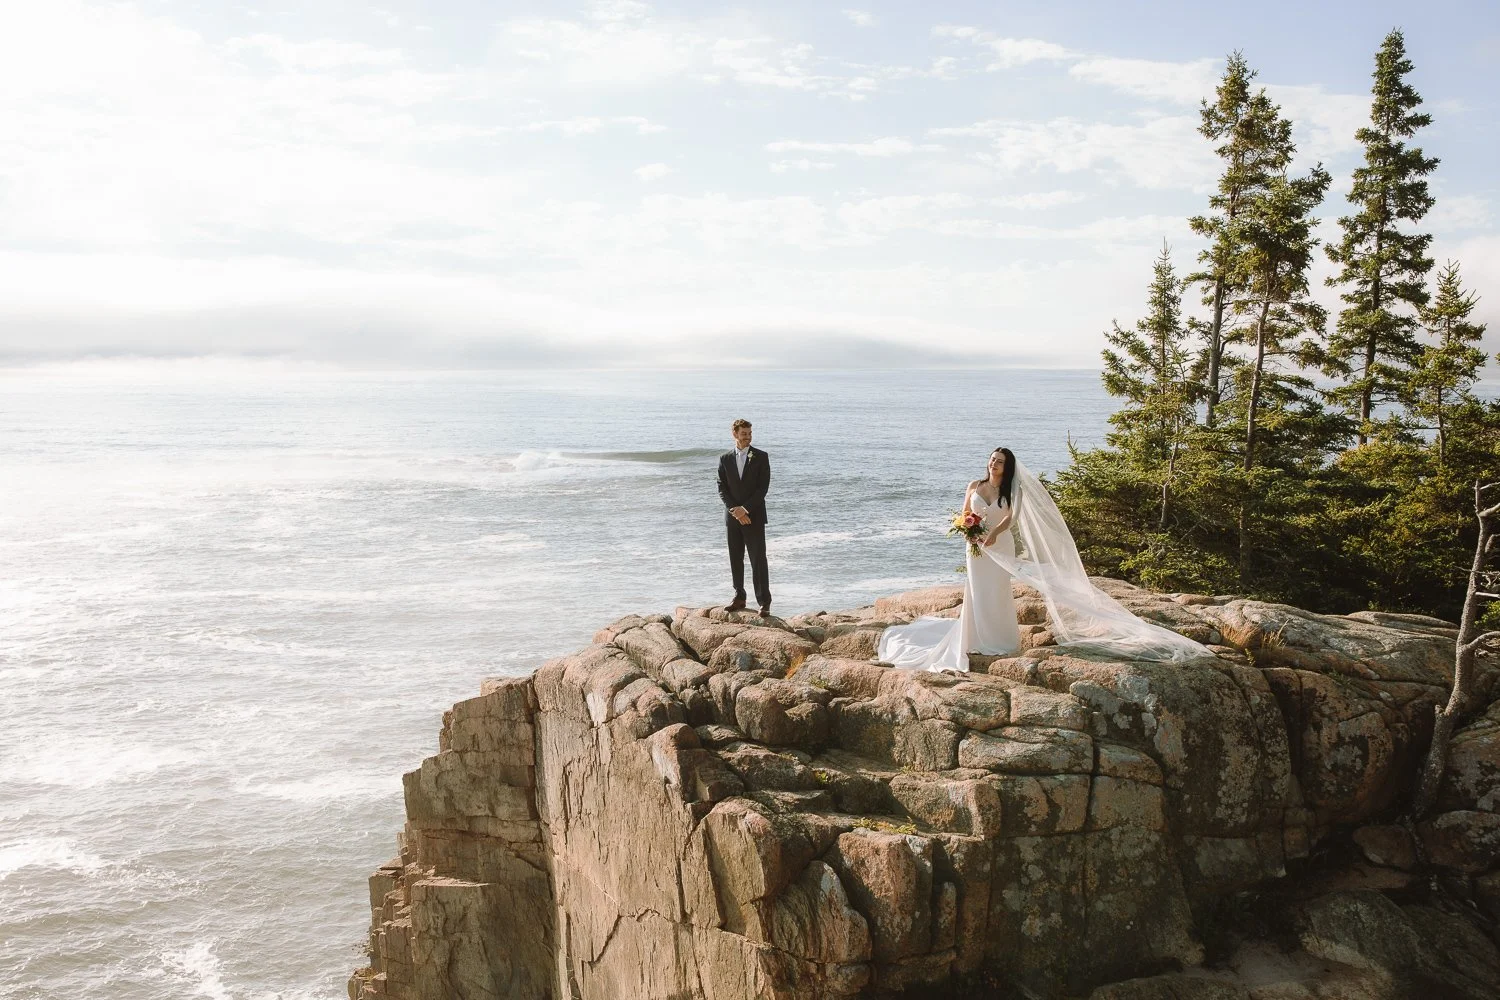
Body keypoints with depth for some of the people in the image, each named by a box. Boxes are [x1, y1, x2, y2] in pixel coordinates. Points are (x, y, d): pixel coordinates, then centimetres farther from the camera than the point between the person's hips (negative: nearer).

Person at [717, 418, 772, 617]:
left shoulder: (761, 457, -1)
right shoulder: (725, 458, 7)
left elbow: (763, 487, -6)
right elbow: (722, 488, 3)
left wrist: (745, 509, -13)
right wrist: (735, 510, -11)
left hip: (754, 516, -3)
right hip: (732, 517, 3)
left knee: (758, 560, -6)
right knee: (735, 560, 8)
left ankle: (764, 602, -5)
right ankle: (739, 598, 17)